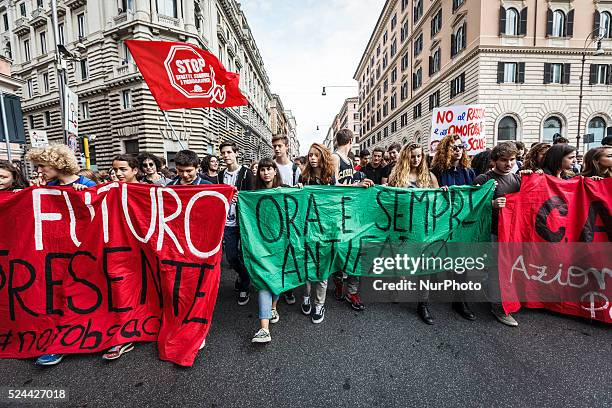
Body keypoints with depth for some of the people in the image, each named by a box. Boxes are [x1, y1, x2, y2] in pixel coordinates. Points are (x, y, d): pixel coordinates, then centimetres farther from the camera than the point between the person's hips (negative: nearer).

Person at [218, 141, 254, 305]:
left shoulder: (246, 173, -3)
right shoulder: (221, 175, 12)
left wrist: (238, 198, -24)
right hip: (227, 222, 5)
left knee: (243, 255, 3)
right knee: (231, 256, 10)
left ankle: (244, 287, 23)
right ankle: (243, 276, 39)